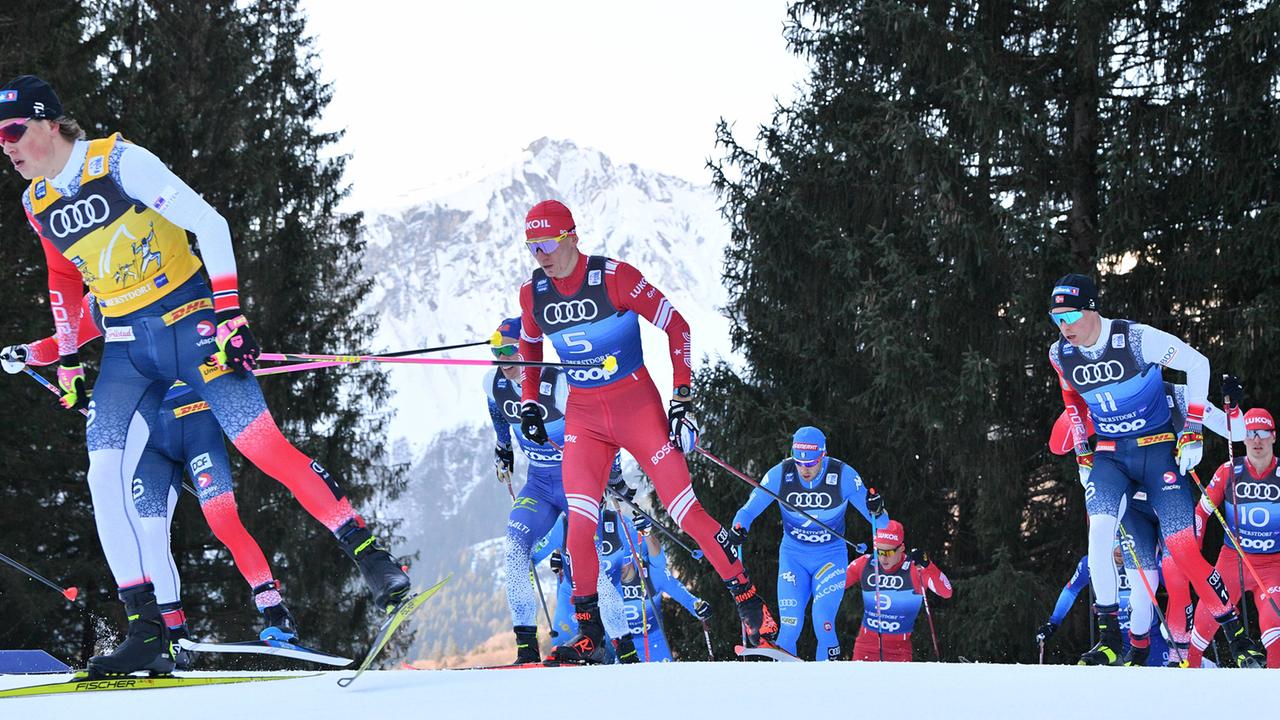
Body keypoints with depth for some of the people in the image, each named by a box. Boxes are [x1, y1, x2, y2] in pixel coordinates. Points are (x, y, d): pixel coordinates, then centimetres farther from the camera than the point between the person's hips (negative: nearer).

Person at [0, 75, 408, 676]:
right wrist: (68, 362, 20)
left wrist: (229, 312, -20)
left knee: (261, 443, -14)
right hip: (125, 349, 6)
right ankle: (147, 634, -7)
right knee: (104, 476, -9)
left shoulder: (118, 163, -14)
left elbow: (208, 223, -16)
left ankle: (373, 559, -4)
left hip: (187, 324, -6)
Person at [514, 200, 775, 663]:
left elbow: (676, 326, -9)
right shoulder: (533, 294, -1)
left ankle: (748, 600, 4)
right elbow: (530, 345, 22)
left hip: (638, 406, -4)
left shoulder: (615, 277, -15)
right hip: (583, 416, 4)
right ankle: (588, 633, -1)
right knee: (580, 520, -10)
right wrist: (529, 403, 14)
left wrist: (682, 397, -13)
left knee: (683, 509, -7)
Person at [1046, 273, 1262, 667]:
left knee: (1181, 547, -11)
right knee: (1099, 529, -23)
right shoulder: (1060, 354, -3)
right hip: (1109, 454, 4)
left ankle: (1237, 634, 5)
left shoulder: (1136, 338, -19)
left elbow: (1197, 364, -11)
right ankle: (1109, 638, -16)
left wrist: (1192, 432, -12)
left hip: (1158, 449, -4)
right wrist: (1083, 457, 12)